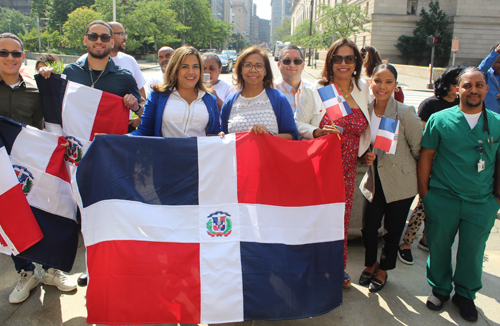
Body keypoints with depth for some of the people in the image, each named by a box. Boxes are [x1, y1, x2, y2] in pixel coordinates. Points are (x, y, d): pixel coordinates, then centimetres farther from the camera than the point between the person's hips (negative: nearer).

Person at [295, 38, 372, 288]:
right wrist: (317, 132, -22)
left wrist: (366, 152, 10)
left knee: (341, 218, 12)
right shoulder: (315, 90, -5)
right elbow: (298, 124, -5)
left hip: (347, 168, 4)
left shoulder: (363, 89, 9)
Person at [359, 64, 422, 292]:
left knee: (393, 230, 10)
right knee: (368, 227, 5)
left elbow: (419, 150, -6)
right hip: (374, 180, 3)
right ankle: (370, 264, 35)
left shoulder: (405, 113, -16)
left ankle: (383, 270, 35)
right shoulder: (364, 110, -4)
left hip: (401, 182, -3)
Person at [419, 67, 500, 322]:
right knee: (438, 246, 11)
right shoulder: (440, 119, -2)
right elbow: (426, 156, 1)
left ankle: (465, 294, 34)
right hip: (442, 199, -1)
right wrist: (423, 192, -2)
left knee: (473, 251, 11)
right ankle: (439, 289, 34)